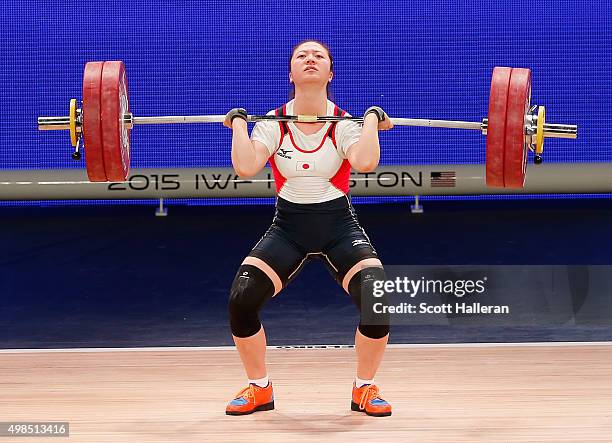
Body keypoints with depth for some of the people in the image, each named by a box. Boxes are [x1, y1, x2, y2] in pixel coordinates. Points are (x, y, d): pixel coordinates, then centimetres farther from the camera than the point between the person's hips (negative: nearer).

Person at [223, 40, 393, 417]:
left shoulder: (344, 124, -10)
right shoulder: (273, 124, -7)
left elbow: (365, 162, -33)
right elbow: (245, 167, -25)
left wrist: (372, 118, -21)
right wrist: (239, 123, -16)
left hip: (339, 227, -1)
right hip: (288, 227, 1)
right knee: (241, 299, -20)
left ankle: (365, 389, -1)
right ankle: (259, 389, 4)